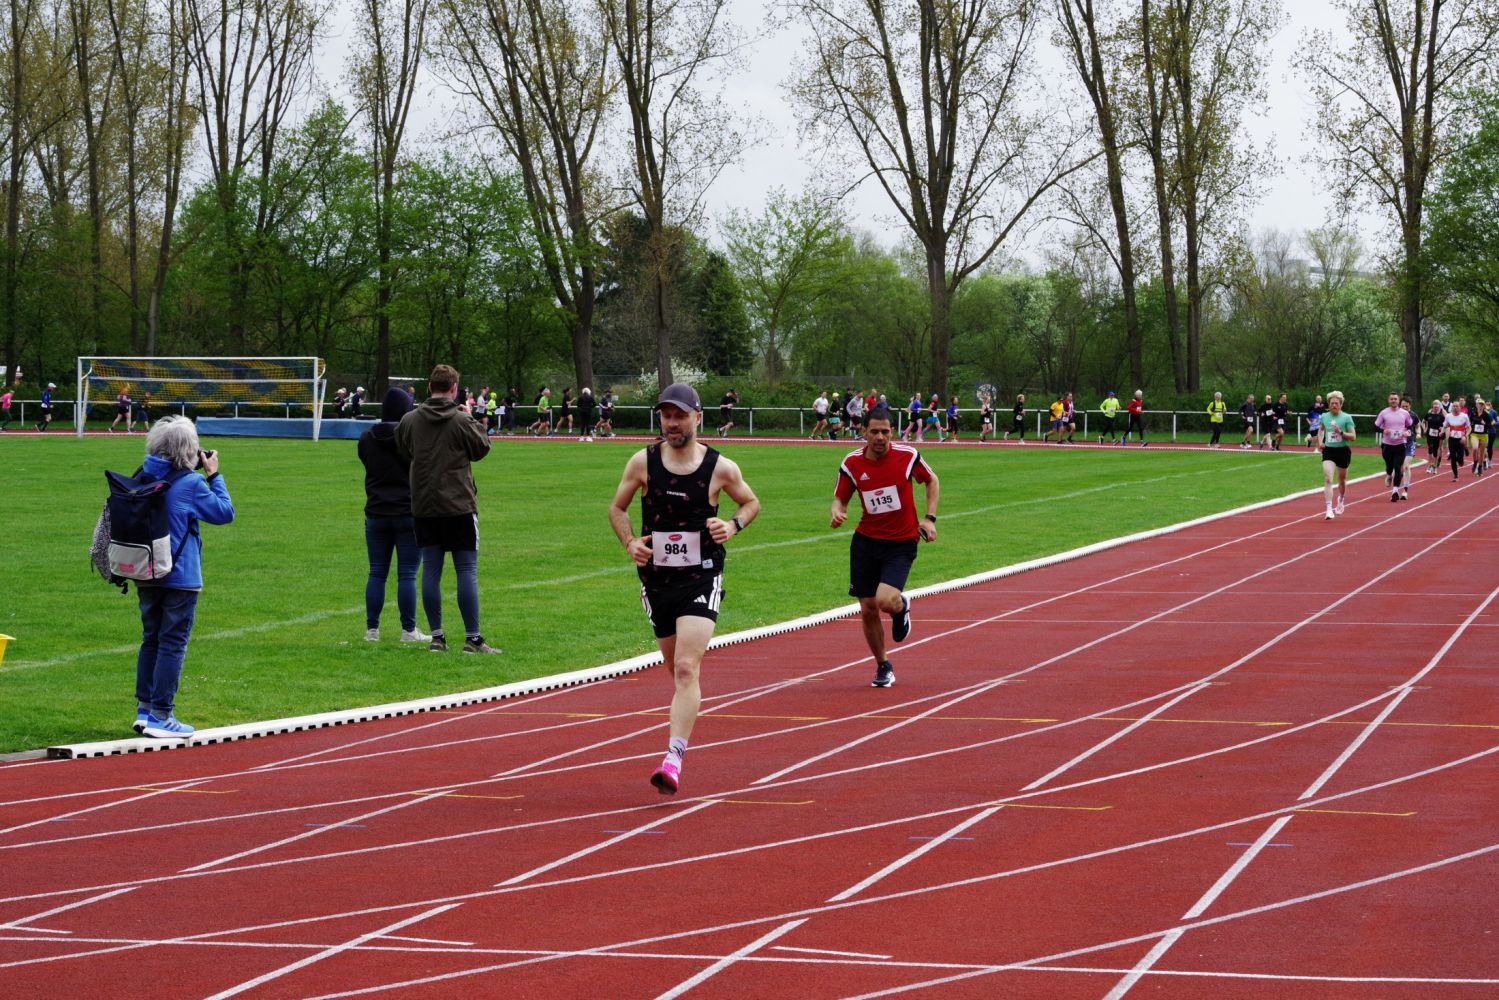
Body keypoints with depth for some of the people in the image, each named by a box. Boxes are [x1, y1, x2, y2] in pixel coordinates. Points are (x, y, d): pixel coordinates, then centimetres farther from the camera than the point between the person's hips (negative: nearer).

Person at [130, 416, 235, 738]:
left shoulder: (145, 476, 3)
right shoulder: (190, 484, -15)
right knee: (172, 644, -1)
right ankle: (161, 715, 0)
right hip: (180, 578, -6)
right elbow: (225, 512, -5)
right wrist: (214, 475, 5)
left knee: (150, 640, 16)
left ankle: (144, 710, 18)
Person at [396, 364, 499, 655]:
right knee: (467, 570, 0)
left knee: (431, 571, 8)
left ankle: (436, 637, 9)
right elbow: (482, 448, 3)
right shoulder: (461, 421, -11)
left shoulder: (409, 420, 0)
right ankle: (473, 638, -2)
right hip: (458, 505, -4)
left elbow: (403, 453, 15)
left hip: (423, 507, 4)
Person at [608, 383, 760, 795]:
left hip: (701, 579, -3)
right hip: (656, 579, 3)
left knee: (686, 668, -17)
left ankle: (674, 759, -22)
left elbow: (752, 502, 13)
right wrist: (629, 543, -6)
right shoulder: (643, 462, -1)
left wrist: (733, 525, -8)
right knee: (676, 669, 14)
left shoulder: (720, 468, -4)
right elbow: (617, 507, 12)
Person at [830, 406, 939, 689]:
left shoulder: (907, 456, -9)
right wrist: (837, 513, -19)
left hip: (901, 543, -3)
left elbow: (932, 481, 8)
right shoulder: (852, 463, -4)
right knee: (867, 610, 3)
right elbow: (840, 498, 5)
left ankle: (901, 606, 17)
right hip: (866, 541, 3)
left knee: (885, 600, -22)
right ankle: (882, 666, 25)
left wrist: (929, 518, -1)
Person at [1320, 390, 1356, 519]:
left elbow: (1353, 437, -7)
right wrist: (1320, 441, 9)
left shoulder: (1346, 418, -6)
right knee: (1328, 479, -17)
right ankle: (1329, 509, -23)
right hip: (1328, 451, 1)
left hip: (1343, 451, -1)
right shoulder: (1324, 417, 3)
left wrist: (1341, 432, -23)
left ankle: (1340, 500, 47)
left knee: (1341, 480, 16)